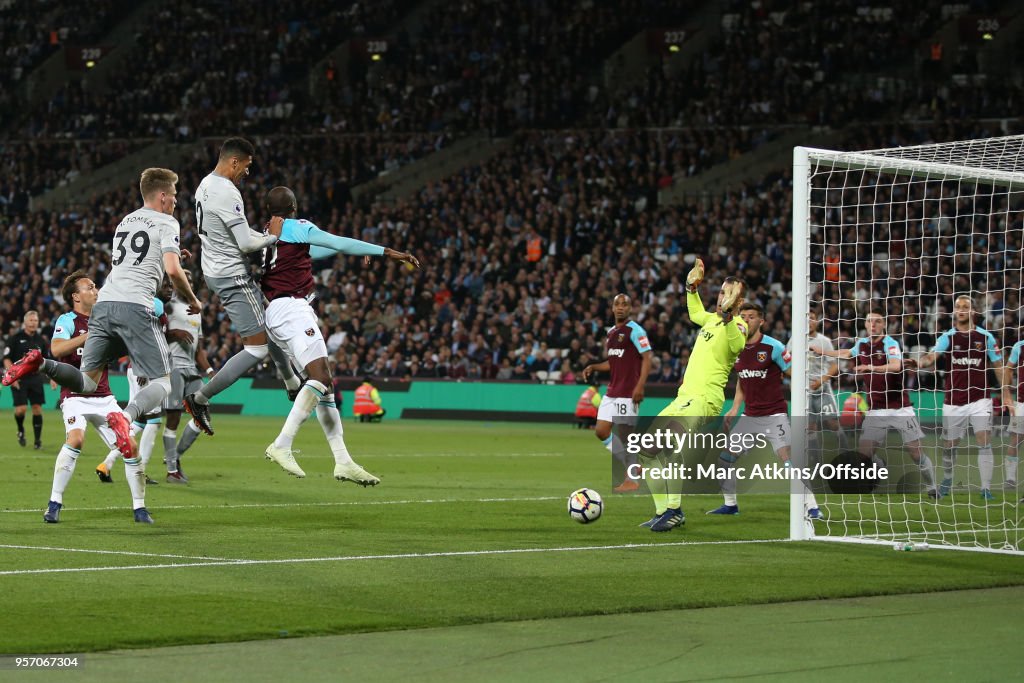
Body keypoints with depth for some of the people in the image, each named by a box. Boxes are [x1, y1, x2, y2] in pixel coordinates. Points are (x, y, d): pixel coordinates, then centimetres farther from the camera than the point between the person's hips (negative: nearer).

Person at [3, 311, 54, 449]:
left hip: (35, 379, 3)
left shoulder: (41, 340, 8)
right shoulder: (16, 339, -2)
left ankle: (38, 440, 8)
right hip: (18, 379, -3)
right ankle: (20, 430, 18)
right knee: (21, 409, -12)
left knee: (37, 408, -1)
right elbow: (6, 359, -3)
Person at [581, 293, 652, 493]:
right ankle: (633, 464, 18)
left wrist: (640, 386, -23)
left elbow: (647, 358, -15)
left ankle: (631, 479, 2)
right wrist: (593, 367, 8)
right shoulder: (611, 333, 16)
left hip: (628, 392, -8)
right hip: (611, 391, 9)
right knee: (601, 431, 5)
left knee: (624, 434, -7)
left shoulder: (635, 331, -8)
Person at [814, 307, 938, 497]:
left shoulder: (890, 343, -11)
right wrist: (818, 350, 37)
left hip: (900, 408, -5)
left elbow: (895, 366, -32)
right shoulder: (861, 344, 8)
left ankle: (932, 488, 9)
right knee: (864, 452, -6)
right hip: (875, 409, 5)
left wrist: (870, 367, -42)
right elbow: (846, 353, 32)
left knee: (915, 451, -7)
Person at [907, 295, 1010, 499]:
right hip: (953, 402, 1)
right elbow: (932, 356, -17)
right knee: (949, 445, 9)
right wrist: (919, 363, -39)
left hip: (980, 400, -1)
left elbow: (999, 366, 8)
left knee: (984, 442, -13)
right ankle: (947, 481, 33)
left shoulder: (985, 337, 2)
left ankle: (986, 489, -9)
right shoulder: (948, 337, 0)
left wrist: (1006, 394, 3)